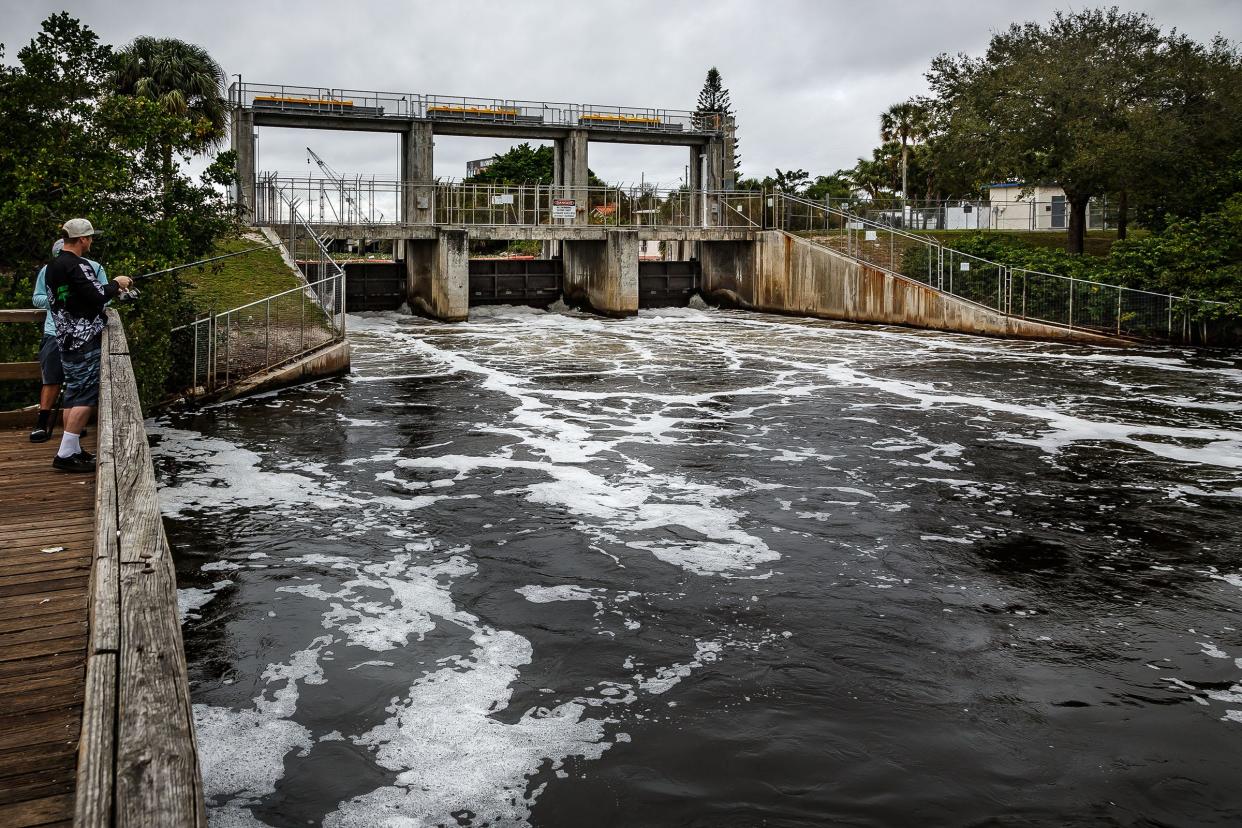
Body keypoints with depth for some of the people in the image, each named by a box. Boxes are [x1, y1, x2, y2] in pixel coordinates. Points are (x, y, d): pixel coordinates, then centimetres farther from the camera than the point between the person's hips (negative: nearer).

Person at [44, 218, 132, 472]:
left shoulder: (53, 266, 14)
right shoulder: (78, 266, -16)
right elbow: (97, 296, -21)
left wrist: (110, 289, 15)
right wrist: (116, 284, -4)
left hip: (66, 338, 10)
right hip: (84, 340, -10)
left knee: (73, 394, 13)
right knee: (85, 395, -8)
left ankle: (72, 449, 16)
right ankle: (65, 455, -10)